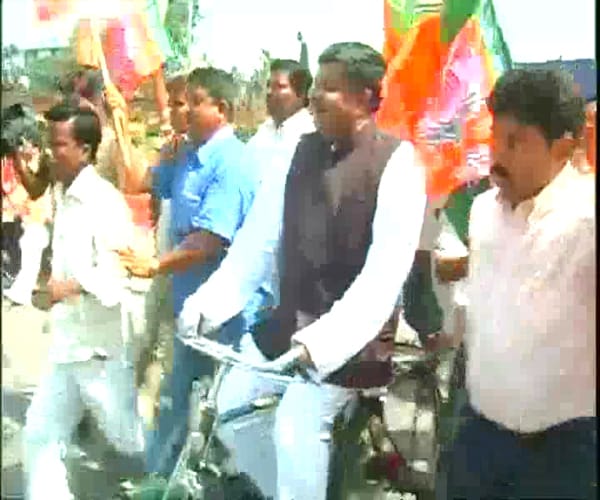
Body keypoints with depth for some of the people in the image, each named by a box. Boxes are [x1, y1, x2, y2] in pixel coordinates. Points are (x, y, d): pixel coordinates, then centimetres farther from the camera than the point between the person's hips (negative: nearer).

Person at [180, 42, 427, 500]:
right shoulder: (301, 152, 3)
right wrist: (206, 305, -9)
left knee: (299, 420, -21)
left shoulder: (397, 164, -13)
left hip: (352, 338, -6)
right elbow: (258, 240, 1)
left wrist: (321, 340, -31)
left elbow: (384, 274, -21)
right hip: (289, 323, 6)